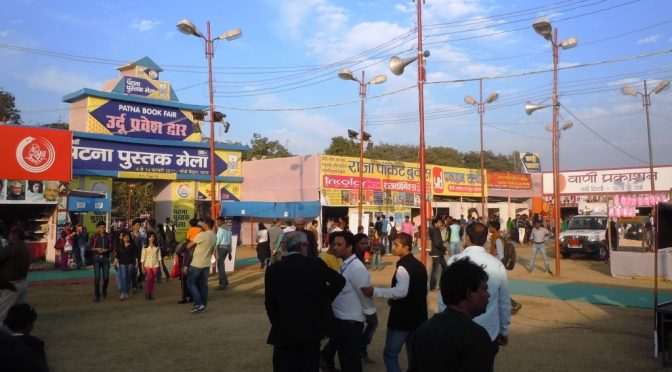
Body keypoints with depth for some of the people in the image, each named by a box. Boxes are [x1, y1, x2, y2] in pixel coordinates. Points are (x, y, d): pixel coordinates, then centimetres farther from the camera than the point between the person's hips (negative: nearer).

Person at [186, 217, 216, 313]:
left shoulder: (202, 235, -18)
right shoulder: (214, 237, 6)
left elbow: (189, 246, -9)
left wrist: (187, 245, 13)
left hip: (197, 264, -7)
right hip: (206, 264, 7)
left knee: (190, 282, 3)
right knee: (203, 284, 11)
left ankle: (199, 304, -5)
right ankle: (203, 305, 14)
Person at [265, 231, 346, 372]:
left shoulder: (273, 269, -7)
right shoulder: (316, 264, -5)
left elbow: (270, 302, -4)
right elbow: (340, 281, 1)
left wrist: (276, 322, 11)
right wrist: (325, 298, 12)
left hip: (284, 329, -1)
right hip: (311, 328, 1)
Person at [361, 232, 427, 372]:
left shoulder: (403, 267, -18)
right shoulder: (419, 265, 11)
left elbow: (401, 291, -32)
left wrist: (375, 291, -30)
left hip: (402, 319, -9)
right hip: (418, 317, 9)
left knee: (390, 354, 3)